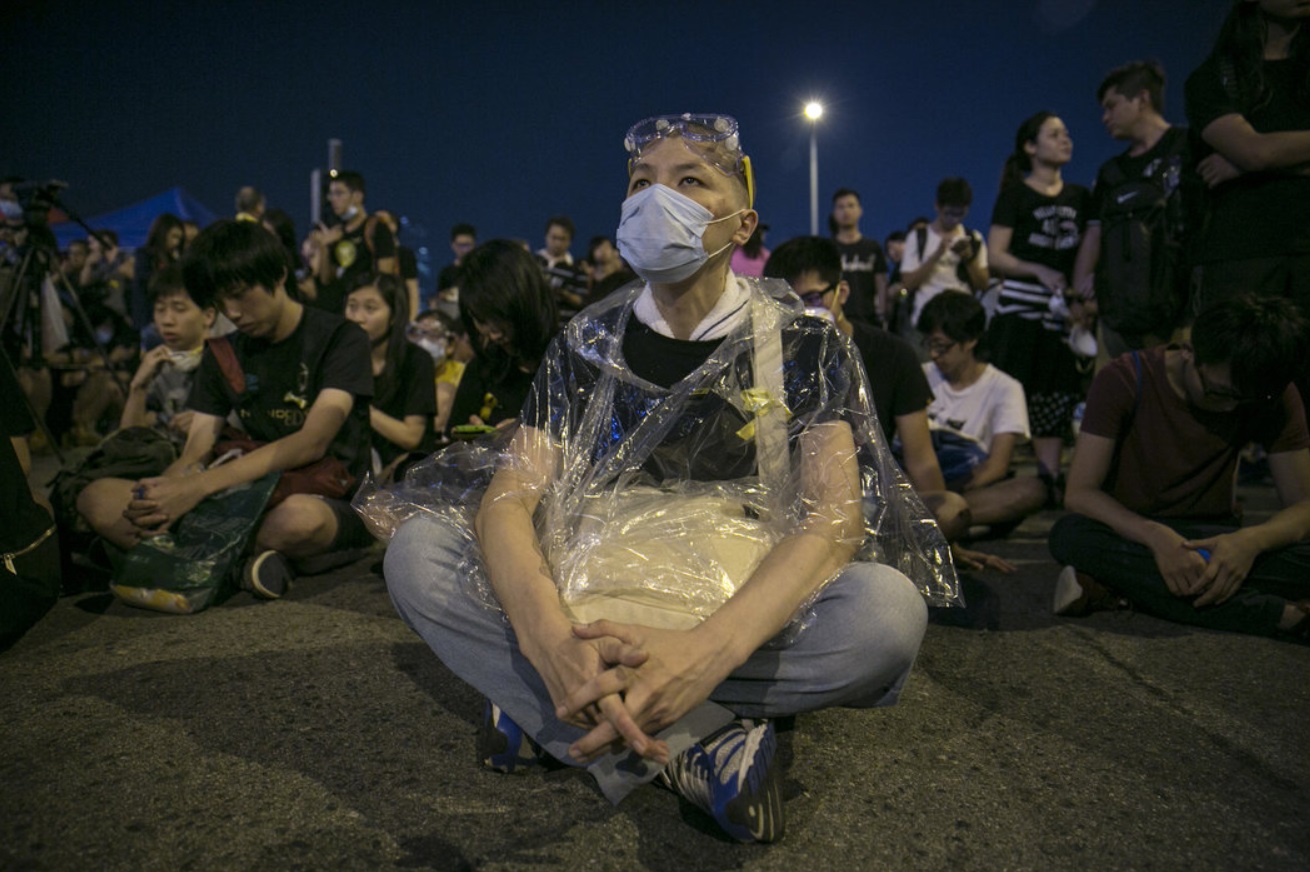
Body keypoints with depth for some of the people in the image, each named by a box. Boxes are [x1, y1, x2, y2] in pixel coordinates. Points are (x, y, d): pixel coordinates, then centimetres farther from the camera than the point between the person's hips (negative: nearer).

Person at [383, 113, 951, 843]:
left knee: (888, 606, -31)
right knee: (418, 549, -18)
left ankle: (543, 708, -21)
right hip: (596, 616, 2)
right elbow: (509, 500, -10)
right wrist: (549, 638, -34)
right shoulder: (587, 343, 2)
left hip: (746, 619, -1)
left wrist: (709, 650, -37)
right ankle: (696, 749, -24)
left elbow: (835, 516, -18)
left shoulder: (804, 346, -4)